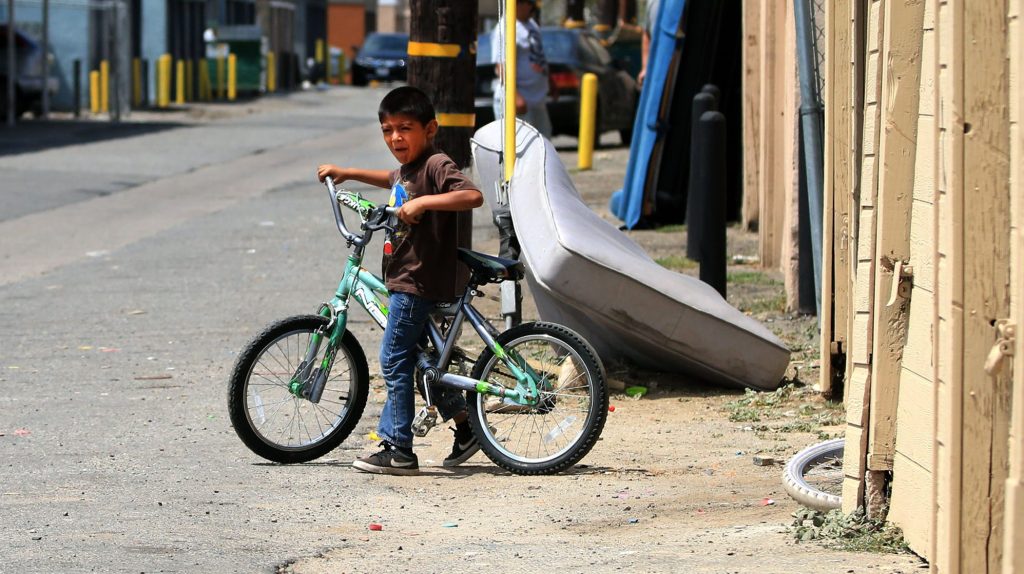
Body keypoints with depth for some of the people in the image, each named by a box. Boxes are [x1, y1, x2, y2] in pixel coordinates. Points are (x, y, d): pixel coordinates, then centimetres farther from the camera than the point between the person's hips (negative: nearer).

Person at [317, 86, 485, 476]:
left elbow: (473, 196, -32)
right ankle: (464, 426, 27)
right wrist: (348, 173, 37)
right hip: (405, 279, 10)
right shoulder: (406, 169, 12)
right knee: (422, 356, 18)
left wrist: (423, 202, -36)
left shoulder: (436, 166, -17)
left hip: (418, 282, -10)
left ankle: (398, 450, 1)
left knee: (395, 360, -5)